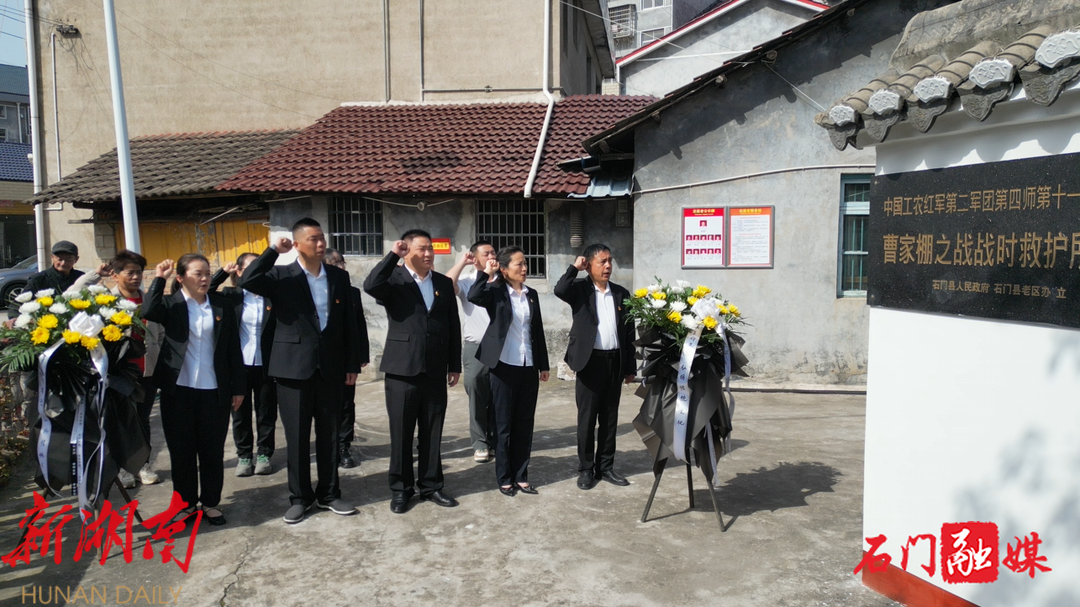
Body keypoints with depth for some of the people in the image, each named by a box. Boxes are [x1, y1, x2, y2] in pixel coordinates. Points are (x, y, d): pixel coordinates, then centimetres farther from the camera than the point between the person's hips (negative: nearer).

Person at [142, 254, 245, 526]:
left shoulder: (222, 305, 3)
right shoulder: (171, 304, 1)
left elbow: (233, 348, 4)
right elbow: (148, 311, -23)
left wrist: (237, 387, 2)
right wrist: (159, 278, -14)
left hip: (214, 391, 1)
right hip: (178, 390, 0)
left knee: (213, 450, 7)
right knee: (181, 450, 9)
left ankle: (211, 502, 20)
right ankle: (185, 503, 22)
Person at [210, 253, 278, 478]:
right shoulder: (231, 296, 3)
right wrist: (223, 273, -9)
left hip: (266, 365, 0)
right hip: (239, 365, 1)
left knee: (266, 412, 8)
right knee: (241, 413, 10)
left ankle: (264, 453, 21)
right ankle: (244, 455, 21)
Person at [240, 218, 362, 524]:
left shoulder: (339, 276, 7)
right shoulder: (281, 276, -2)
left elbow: (348, 322, 8)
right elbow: (247, 281, -21)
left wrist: (352, 364, 5)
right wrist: (273, 251, -16)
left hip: (330, 367, 3)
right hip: (294, 367, -2)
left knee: (329, 434, 11)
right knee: (297, 436, 6)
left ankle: (328, 494, 24)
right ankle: (299, 497, 20)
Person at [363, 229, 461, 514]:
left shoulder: (444, 283, 9)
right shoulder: (394, 278, -1)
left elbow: (453, 326, 10)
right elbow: (370, 286, -25)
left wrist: (455, 365, 8)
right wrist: (392, 255, -19)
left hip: (435, 370, 3)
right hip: (402, 369, -3)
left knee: (432, 433, 10)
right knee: (401, 433, 6)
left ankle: (431, 486, 22)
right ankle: (401, 489, 18)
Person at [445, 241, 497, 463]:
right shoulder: (467, 283, 2)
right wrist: (462, 262, -10)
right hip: (476, 348, -2)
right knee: (477, 399, 2)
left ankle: (496, 441, 20)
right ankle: (480, 443, 10)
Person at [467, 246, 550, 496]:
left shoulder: (531, 295, 10)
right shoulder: (496, 292, -5)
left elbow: (538, 331, 12)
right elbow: (473, 296, -28)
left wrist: (544, 365, 11)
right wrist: (487, 273, -15)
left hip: (528, 367, 5)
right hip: (504, 366, -5)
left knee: (525, 423, 9)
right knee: (504, 424, 4)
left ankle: (521, 476, 19)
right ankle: (505, 478, 15)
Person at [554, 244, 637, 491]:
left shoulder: (621, 294, 8)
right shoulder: (580, 289, -1)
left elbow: (628, 333, 10)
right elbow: (559, 290, -25)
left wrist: (630, 367, 7)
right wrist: (575, 267, -11)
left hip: (615, 362, 4)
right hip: (590, 361, -4)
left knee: (609, 418, 11)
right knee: (587, 419, 4)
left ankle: (605, 467, 21)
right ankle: (586, 469, 14)